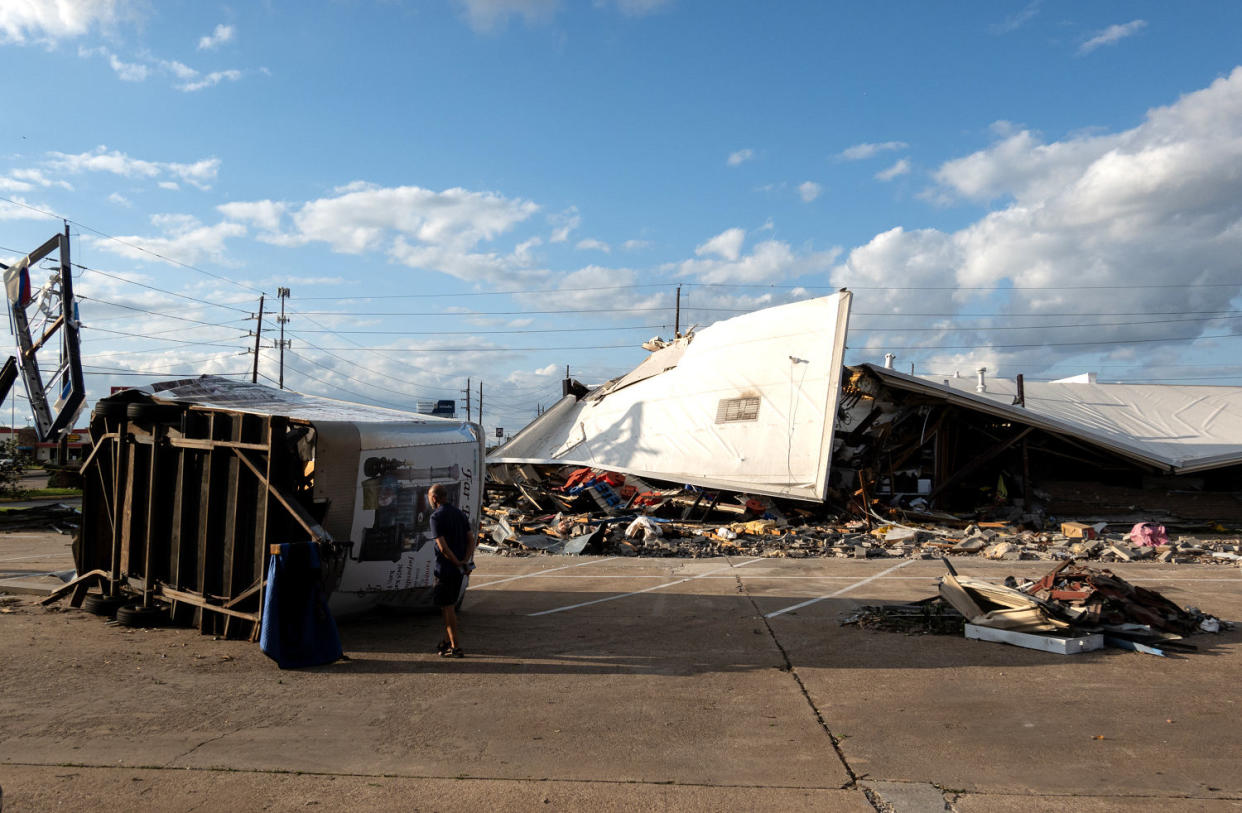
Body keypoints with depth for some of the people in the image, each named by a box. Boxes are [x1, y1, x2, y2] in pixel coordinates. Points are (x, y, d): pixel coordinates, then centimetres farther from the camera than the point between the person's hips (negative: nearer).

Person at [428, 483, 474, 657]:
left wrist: (459, 564, -14)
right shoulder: (460, 514, 10)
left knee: (447, 607, 0)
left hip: (445, 569, -8)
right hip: (459, 570, 8)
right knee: (450, 605, 19)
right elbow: (471, 540, 3)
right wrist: (465, 561, -8)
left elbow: (443, 547, -21)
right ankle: (447, 641, 29)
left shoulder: (436, 517, -14)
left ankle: (456, 647, 2)